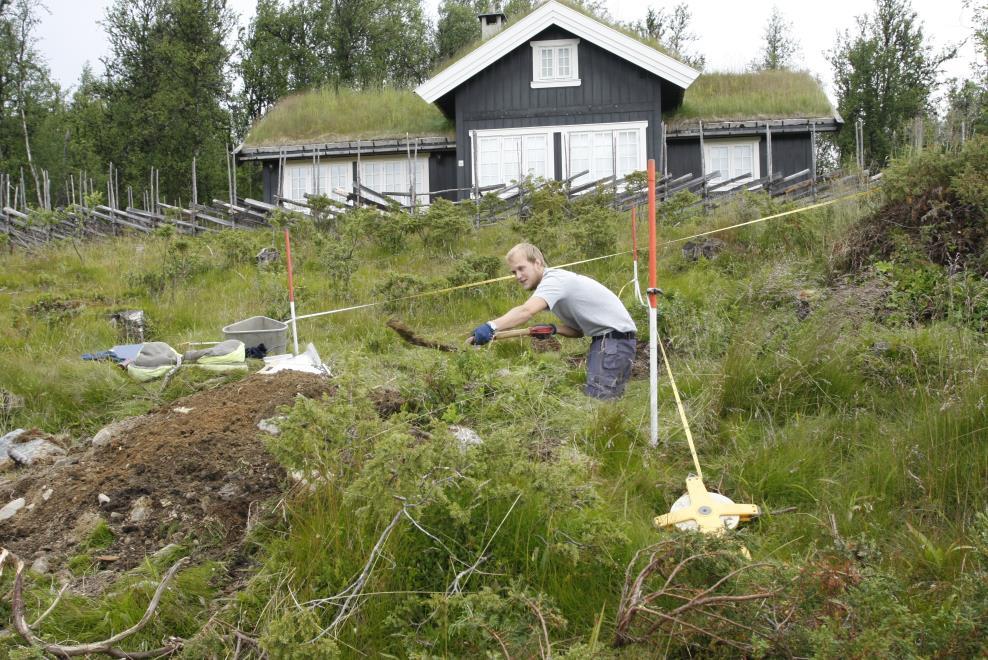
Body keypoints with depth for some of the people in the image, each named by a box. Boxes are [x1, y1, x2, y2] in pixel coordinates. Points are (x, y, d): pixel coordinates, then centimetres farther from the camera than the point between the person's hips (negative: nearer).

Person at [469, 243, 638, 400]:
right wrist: (554, 329, -4)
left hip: (616, 336, -10)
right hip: (604, 337, 10)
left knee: (596, 397, -16)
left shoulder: (554, 280, -17)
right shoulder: (555, 282, 14)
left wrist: (490, 327, -48)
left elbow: (526, 311, -37)